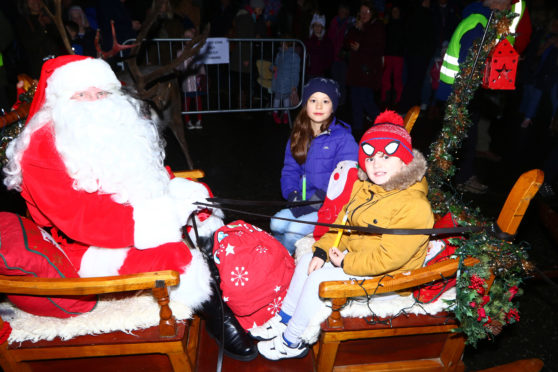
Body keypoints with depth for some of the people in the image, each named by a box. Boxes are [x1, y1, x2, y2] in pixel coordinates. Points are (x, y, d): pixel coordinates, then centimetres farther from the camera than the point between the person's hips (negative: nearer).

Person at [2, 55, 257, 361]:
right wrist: (149, 220, -29)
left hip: (142, 212, 8)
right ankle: (217, 317, -3)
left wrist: (178, 191, -6)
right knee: (173, 255, -30)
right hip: (94, 248, -8)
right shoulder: (41, 151, -17)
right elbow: (79, 220, -24)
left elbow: (149, 173, 14)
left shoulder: (117, 126, 4)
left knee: (199, 196, 2)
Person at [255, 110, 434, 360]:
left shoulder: (415, 207, -27)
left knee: (319, 280, -18)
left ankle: (292, 343, 4)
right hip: (354, 255, 9)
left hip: (384, 279, -9)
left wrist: (346, 263, -21)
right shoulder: (364, 187, 1)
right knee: (308, 260, 4)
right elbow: (343, 222, 8)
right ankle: (284, 319, 20)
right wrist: (322, 251, -4)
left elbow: (389, 257, -29)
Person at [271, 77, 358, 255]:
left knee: (295, 230, -23)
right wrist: (293, 195, -6)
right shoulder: (298, 136, 11)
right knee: (276, 224, -19)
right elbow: (290, 170, 13)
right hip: (304, 201, 5)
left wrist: (315, 201, -19)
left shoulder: (343, 138, -9)